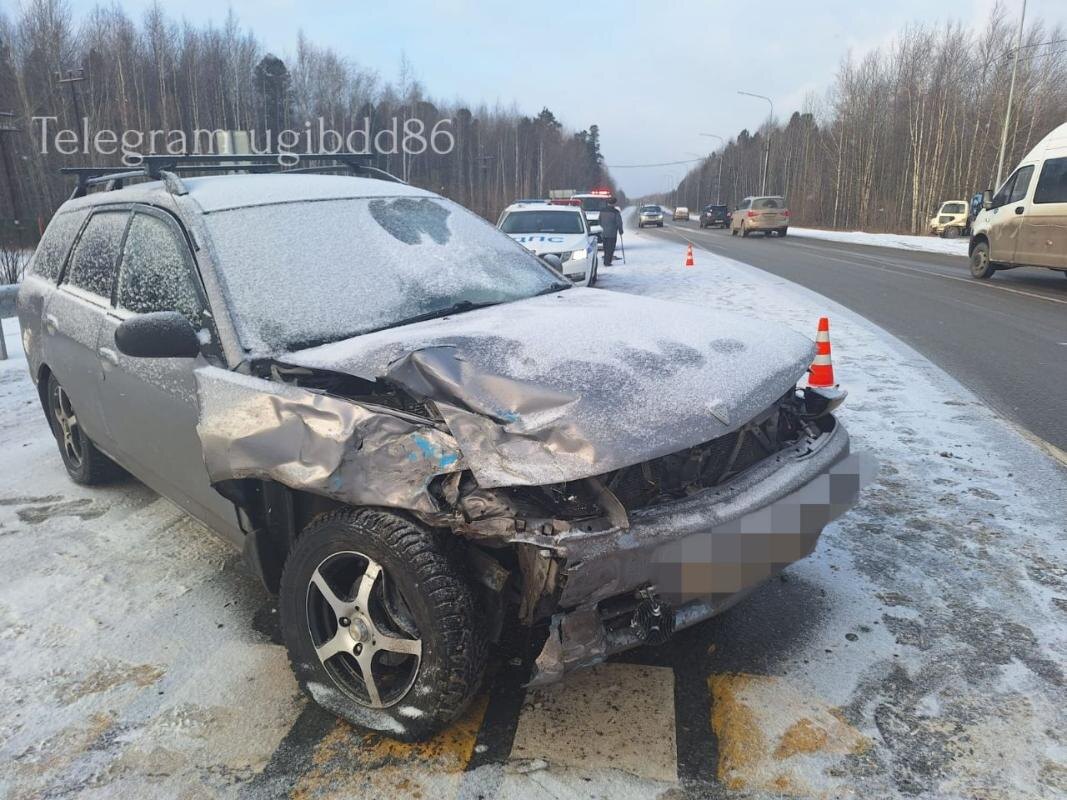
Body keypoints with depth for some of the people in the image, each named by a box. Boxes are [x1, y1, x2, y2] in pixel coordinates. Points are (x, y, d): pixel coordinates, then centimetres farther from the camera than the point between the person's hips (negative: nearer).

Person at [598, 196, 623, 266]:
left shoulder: (602, 211, 6)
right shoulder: (616, 212, -8)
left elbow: (600, 222, 13)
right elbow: (619, 223, -8)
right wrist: (620, 231, 5)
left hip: (603, 233, 5)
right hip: (612, 234, -5)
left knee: (606, 248, 15)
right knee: (610, 248, -1)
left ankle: (606, 261, 18)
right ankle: (607, 262, -6)